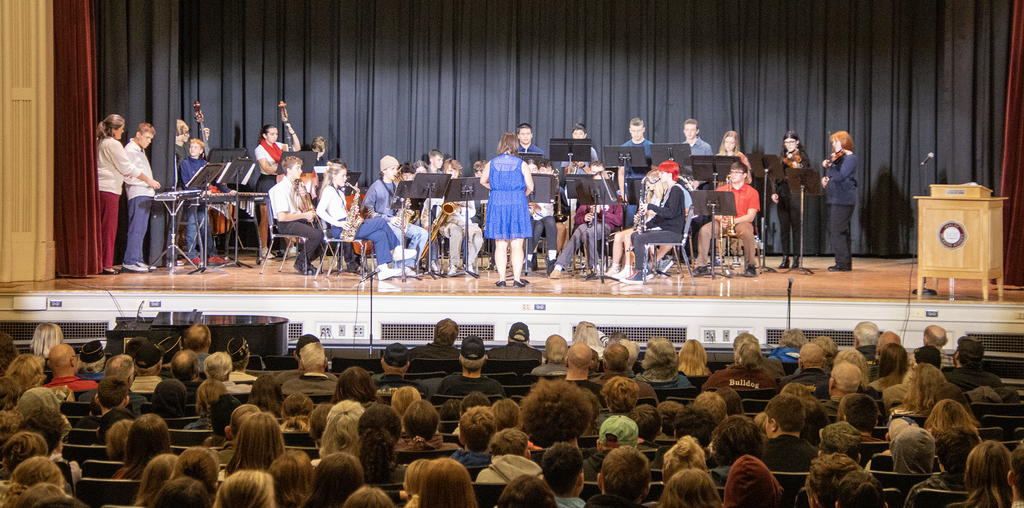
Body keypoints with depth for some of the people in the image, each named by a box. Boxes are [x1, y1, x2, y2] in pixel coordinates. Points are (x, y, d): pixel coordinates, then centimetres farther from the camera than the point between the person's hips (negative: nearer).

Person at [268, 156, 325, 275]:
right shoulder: (280, 188, -16)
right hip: (286, 225, -9)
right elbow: (281, 217, -23)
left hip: (298, 220, 9)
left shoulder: (295, 186, 14)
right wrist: (304, 215, -17)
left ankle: (307, 262, 6)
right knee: (318, 234, -26)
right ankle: (301, 262, -6)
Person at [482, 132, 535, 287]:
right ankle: (516, 279, -1)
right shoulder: (521, 164, -4)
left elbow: (483, 181, 16)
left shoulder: (492, 164, 2)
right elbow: (530, 187, -2)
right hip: (517, 205, -2)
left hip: (497, 205, 2)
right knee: (517, 245, 1)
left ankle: (501, 279, 6)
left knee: (500, 245, 7)